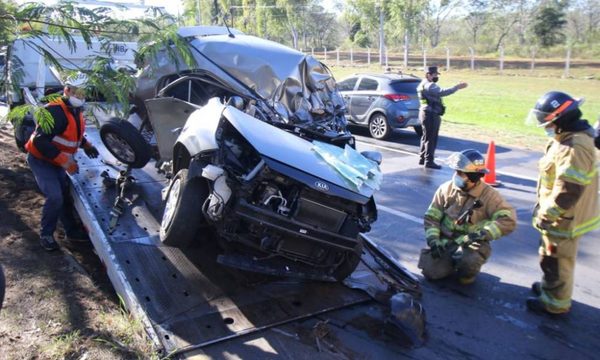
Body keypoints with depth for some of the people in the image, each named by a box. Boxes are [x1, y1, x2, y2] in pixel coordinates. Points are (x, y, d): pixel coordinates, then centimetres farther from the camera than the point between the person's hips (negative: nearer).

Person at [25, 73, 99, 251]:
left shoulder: (75, 110, 1)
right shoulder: (55, 111, -28)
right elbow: (41, 141, -33)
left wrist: (86, 144, 4)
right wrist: (65, 161, -33)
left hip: (56, 162, 9)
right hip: (41, 160, -9)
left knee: (65, 195, 14)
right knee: (55, 197, -16)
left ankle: (72, 230, 28)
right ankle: (46, 234, 5)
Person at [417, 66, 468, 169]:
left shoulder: (425, 85, 17)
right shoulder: (430, 85, -17)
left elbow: (439, 93, 15)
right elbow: (442, 92, -31)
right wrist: (457, 87, -31)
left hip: (427, 114, 11)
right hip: (431, 115, -11)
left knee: (426, 137, 18)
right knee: (431, 138, -6)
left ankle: (423, 158, 26)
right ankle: (429, 161, -1)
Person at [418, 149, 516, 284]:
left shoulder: (489, 195, -10)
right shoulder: (446, 189, -3)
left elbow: (508, 220, -19)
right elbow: (431, 217, 1)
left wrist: (483, 234, -29)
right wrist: (433, 240, -14)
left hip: (473, 244, -3)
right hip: (445, 241, 3)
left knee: (468, 262, -36)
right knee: (430, 271, -16)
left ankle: (467, 272, 5)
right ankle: (453, 263, 18)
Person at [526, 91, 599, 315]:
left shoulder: (573, 149, -30)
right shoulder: (569, 138, 5)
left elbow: (568, 191, -30)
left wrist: (546, 215, -21)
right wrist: (544, 208, 20)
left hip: (564, 218, -10)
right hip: (561, 214, 10)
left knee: (556, 260, 7)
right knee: (551, 256, 26)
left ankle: (555, 302, 24)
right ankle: (550, 286, 46)